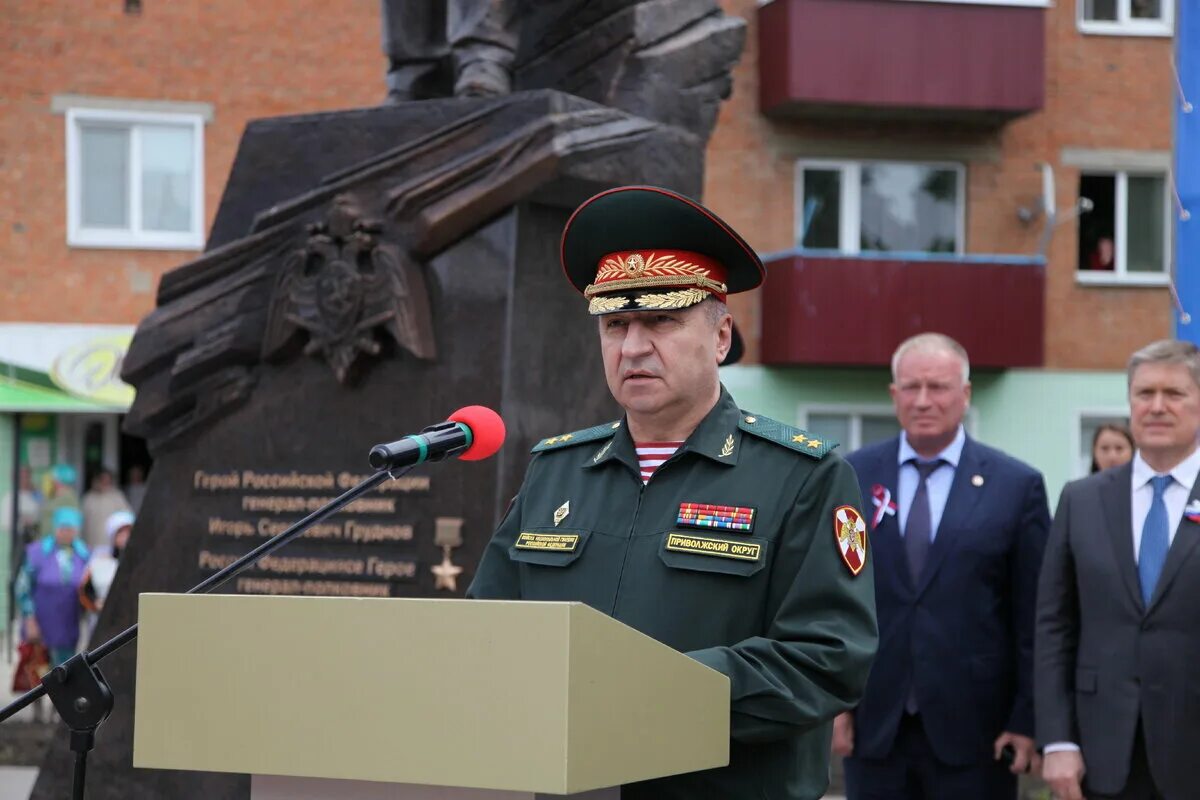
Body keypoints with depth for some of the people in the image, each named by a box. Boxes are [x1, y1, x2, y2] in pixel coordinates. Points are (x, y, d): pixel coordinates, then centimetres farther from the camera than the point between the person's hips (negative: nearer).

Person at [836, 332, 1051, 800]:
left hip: (974, 727, -1)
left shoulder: (1017, 485, 0)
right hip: (872, 723, 2)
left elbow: (1034, 615, 0)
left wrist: (1028, 720, -3)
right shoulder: (852, 477, 5)